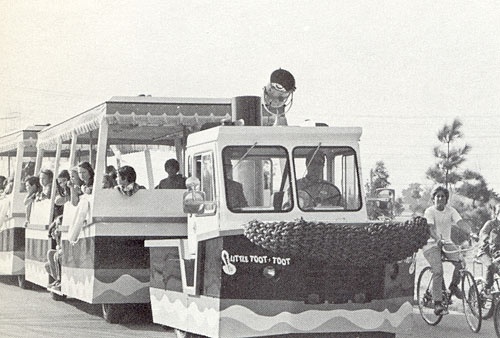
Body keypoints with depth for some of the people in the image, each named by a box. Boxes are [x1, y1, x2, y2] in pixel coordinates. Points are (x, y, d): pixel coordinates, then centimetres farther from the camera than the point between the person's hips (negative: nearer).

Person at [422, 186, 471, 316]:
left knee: (461, 262, -22)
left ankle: (454, 286, 6)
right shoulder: (429, 211, -8)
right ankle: (437, 303, -17)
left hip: (447, 242, 4)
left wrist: (471, 232, -32)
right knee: (438, 272, -22)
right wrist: (437, 239, -43)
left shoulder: (451, 211, 3)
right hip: (432, 244, -4)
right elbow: (431, 227, -23)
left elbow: (460, 222, -13)